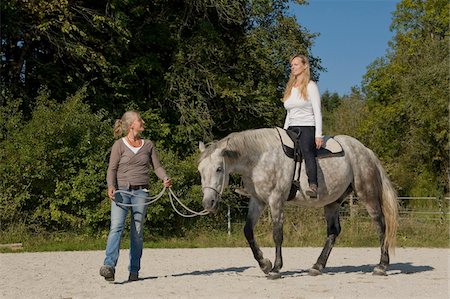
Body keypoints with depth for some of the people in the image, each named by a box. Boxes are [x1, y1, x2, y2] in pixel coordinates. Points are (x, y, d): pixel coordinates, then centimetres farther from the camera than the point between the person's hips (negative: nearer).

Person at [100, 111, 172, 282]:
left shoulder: (148, 145, 12)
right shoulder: (119, 145, 1)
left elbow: (156, 166, 11)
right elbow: (112, 168, -3)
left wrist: (165, 179, -9)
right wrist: (111, 186, -20)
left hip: (141, 192, 3)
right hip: (121, 191, -3)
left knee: (137, 231, 3)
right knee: (116, 226, -17)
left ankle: (134, 270, 10)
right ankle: (109, 266, -27)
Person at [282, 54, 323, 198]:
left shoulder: (311, 86, 1)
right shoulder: (290, 88, 20)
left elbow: (317, 111, -5)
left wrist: (318, 135, -14)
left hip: (307, 128, -8)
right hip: (291, 129, 8)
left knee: (306, 150, -31)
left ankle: (313, 186, -48)